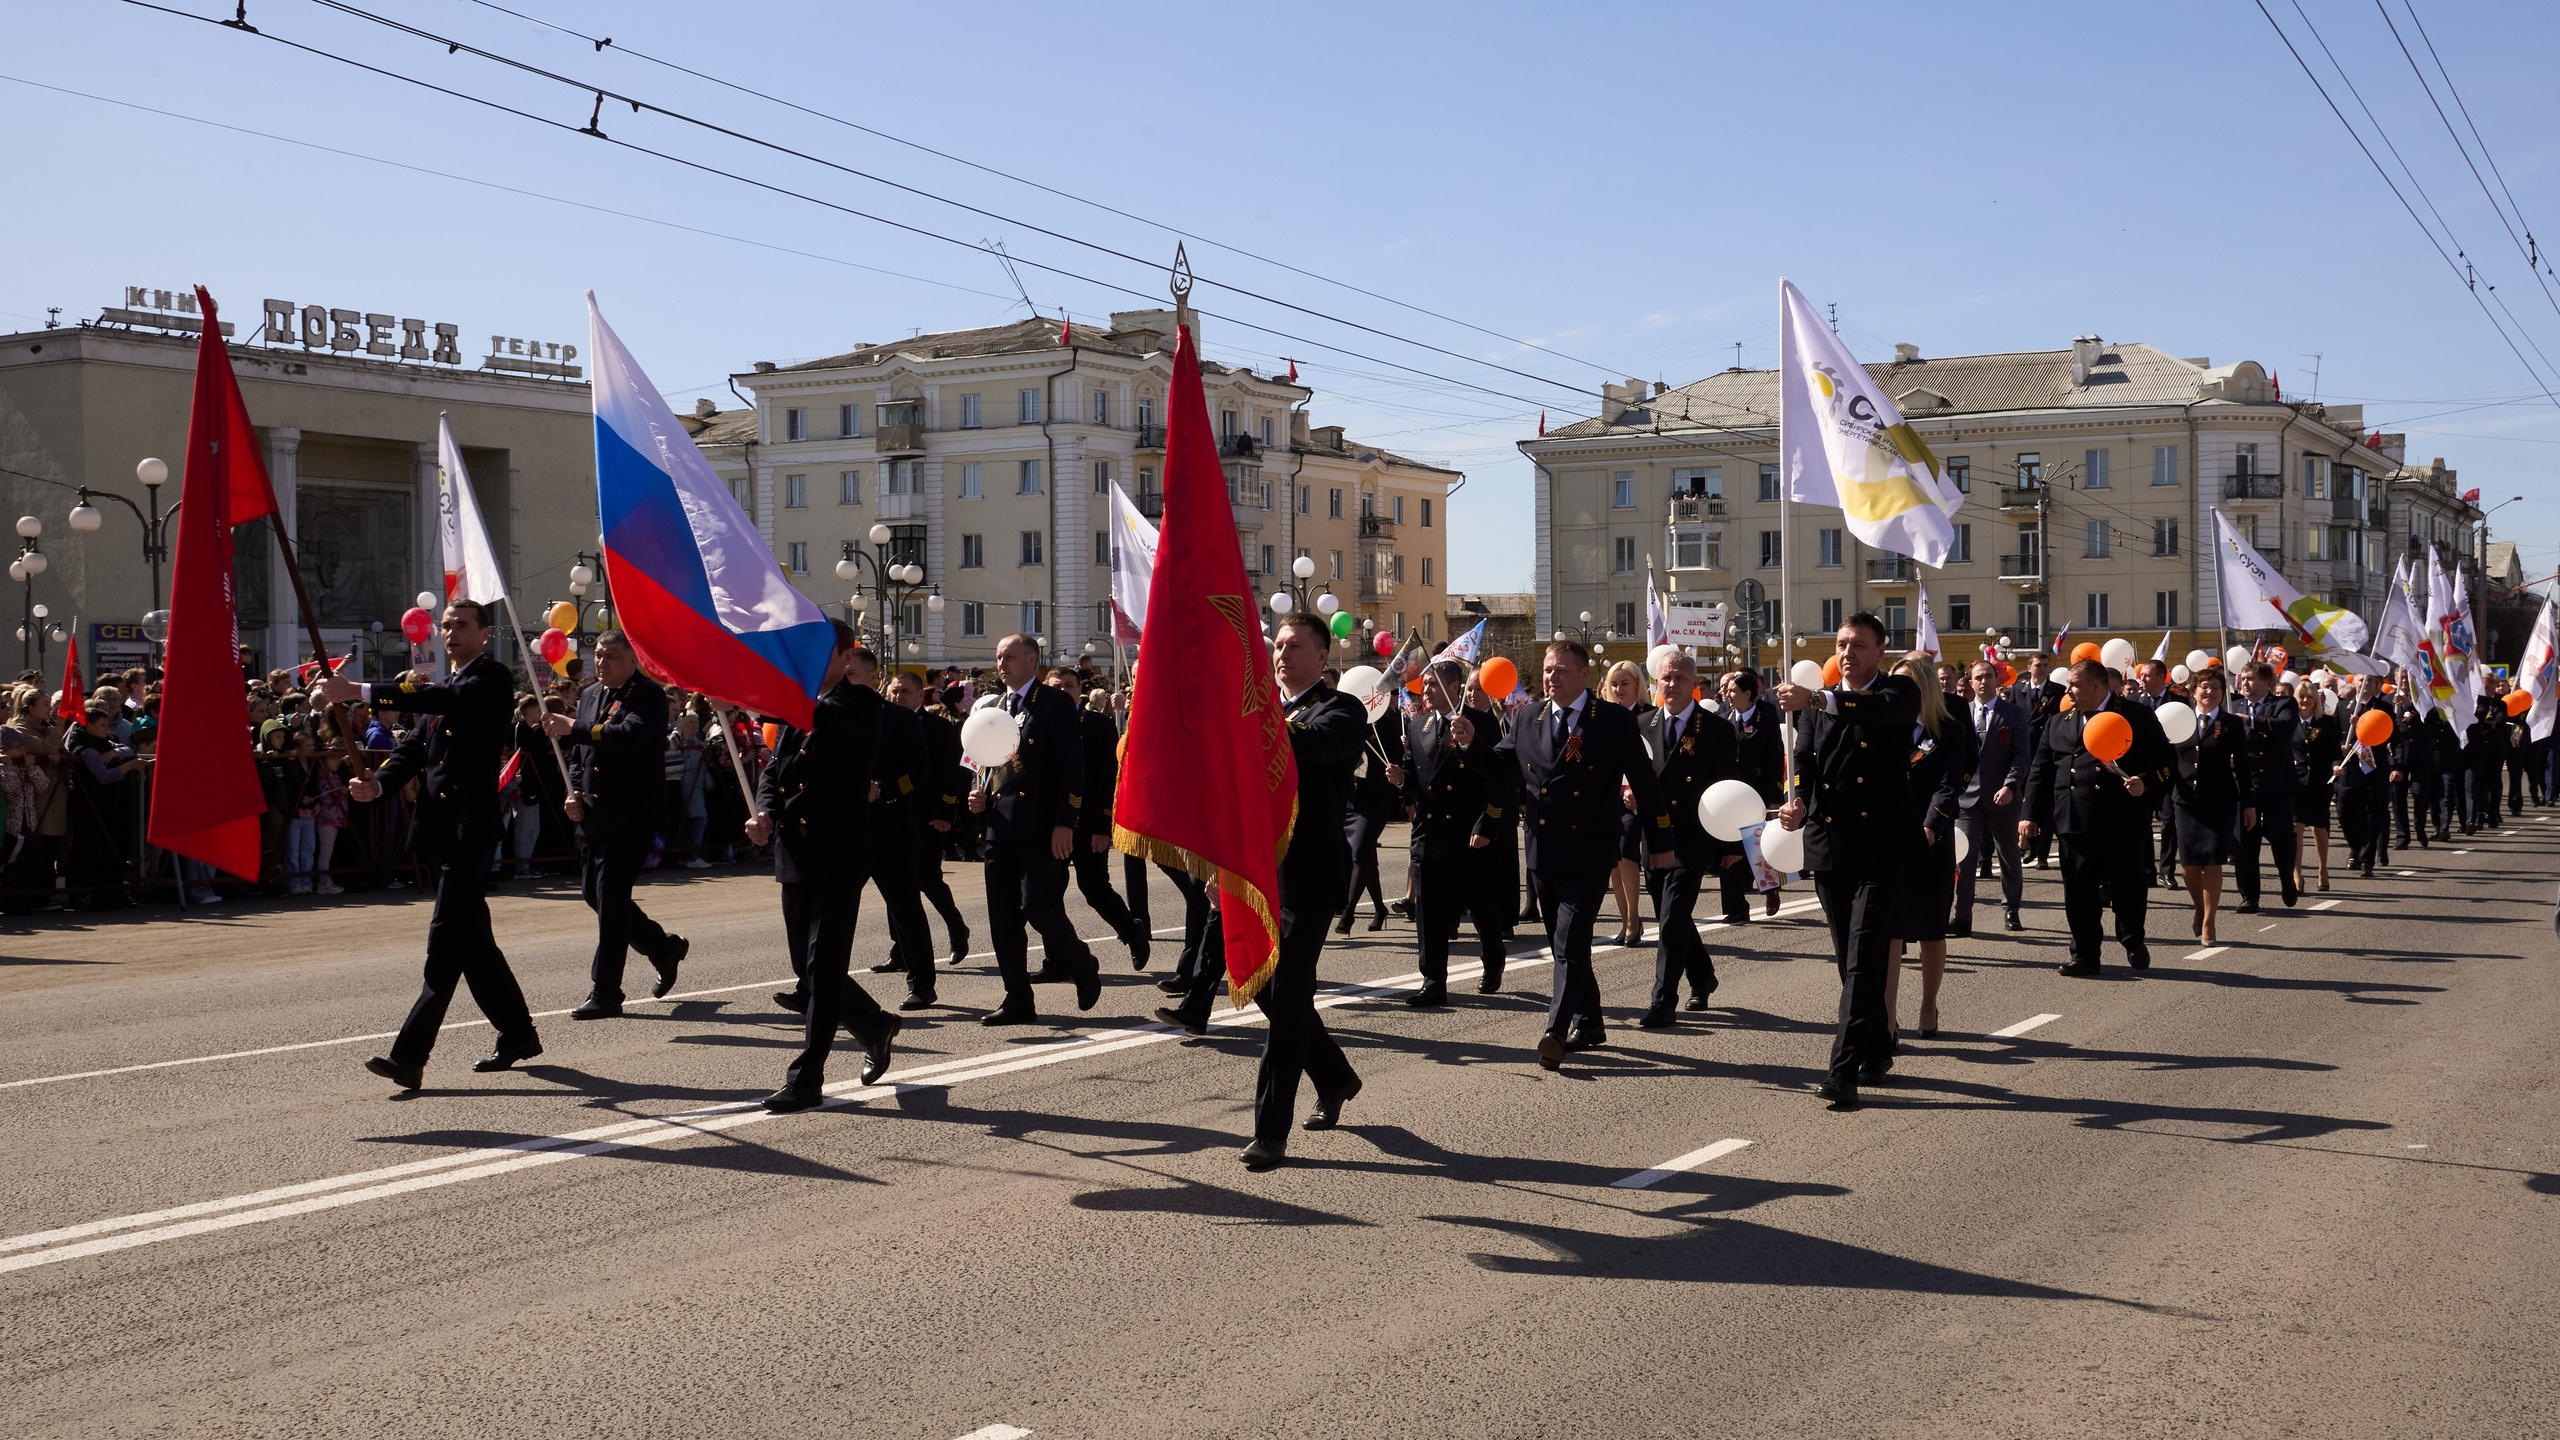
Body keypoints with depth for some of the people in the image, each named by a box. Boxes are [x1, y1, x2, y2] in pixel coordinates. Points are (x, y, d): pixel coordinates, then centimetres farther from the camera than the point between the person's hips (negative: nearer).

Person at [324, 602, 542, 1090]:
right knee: (472, 939, 15)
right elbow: (414, 746, 15)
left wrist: (359, 692, -27)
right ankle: (517, 1035, 26)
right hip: (440, 829, 9)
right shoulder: (444, 688, 22)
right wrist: (377, 783, -7)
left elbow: (447, 699, -23)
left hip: (471, 826, -9)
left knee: (445, 941, -13)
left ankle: (411, 1054, -17)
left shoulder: (493, 678, -4)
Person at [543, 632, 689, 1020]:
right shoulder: (590, 695, 16)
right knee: (593, 893, 13)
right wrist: (574, 792, 7)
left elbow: (630, 735, -27)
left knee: (611, 897, -8)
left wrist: (574, 728, -26)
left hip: (631, 815, -9)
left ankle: (606, 993, -2)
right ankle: (664, 947, 32)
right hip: (593, 813, 9)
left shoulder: (649, 695, -9)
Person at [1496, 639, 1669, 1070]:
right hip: (1544, 852, 5)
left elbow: (1644, 783, 1)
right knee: (1562, 944, 14)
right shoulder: (1529, 721, 9)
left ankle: (1556, 1031, -21)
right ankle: (1588, 1025, 28)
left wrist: (1660, 842, 2)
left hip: (1590, 854, -5)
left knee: (1571, 942, -16)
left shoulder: (1614, 721, -3)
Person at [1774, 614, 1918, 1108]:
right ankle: (1877, 1052, 30)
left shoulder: (1898, 692, 0)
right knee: (1850, 961, 14)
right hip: (1828, 846, 6)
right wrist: (1796, 802, -19)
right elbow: (1803, 760, 4)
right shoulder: (1818, 704, 15)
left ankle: (1843, 1070, -18)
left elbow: (1881, 710, -24)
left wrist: (1817, 700, -40)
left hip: (1878, 849, -5)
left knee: (1863, 960, -12)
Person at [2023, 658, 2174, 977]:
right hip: (2076, 824, 3)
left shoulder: (2138, 717, 3)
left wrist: (2145, 782, -16)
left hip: (2124, 822, -3)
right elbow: (2040, 771, 14)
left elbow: (2165, 761, 3)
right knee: (2079, 891, 3)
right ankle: (2084, 954, 14)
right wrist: (2030, 815, 7)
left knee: (2128, 887, 3)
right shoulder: (2058, 723, 13)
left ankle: (2133, 941, 28)